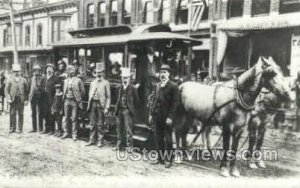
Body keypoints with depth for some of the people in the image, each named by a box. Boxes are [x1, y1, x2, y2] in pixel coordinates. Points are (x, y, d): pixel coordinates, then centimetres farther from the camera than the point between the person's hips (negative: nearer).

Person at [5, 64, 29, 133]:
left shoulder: (23, 80, 8)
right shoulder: (10, 80, 8)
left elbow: (26, 91, 7)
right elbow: (6, 90, 5)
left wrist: (26, 100, -1)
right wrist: (8, 98, -8)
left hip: (21, 100, 0)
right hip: (13, 100, 0)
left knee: (20, 114, 2)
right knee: (12, 114, -1)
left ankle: (20, 129, 8)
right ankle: (12, 128, 7)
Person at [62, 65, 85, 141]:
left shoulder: (78, 80, 0)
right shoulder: (65, 81, 13)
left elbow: (82, 91, 3)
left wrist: (78, 98, 2)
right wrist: (64, 97, 9)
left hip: (74, 101, -4)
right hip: (66, 100, 4)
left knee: (74, 118, -3)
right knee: (66, 117, 7)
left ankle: (74, 134, 2)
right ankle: (66, 133, 17)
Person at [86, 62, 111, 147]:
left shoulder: (106, 83, 1)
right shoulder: (93, 82, 15)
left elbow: (108, 97, -2)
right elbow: (90, 94, 18)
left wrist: (106, 108, -10)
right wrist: (89, 105, 9)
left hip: (101, 105, -4)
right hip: (93, 104, 4)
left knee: (100, 124, -1)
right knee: (93, 124, 7)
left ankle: (100, 141, 7)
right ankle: (92, 140, 15)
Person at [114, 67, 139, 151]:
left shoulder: (133, 88, -3)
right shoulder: (119, 88, 12)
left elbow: (136, 101, 3)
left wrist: (132, 109, 6)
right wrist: (117, 108, 11)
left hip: (127, 111, -5)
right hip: (119, 110, 5)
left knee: (128, 129, -7)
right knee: (119, 129, 8)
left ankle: (130, 146, -2)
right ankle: (120, 145, 17)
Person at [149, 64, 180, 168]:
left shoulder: (173, 86, -7)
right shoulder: (158, 85, 14)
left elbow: (175, 102, -13)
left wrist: (170, 116, -18)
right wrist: (151, 114, 11)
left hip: (167, 117, -6)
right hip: (157, 116, 6)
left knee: (168, 139, 2)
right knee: (158, 138, 12)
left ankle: (168, 160, 11)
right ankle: (160, 158, 23)